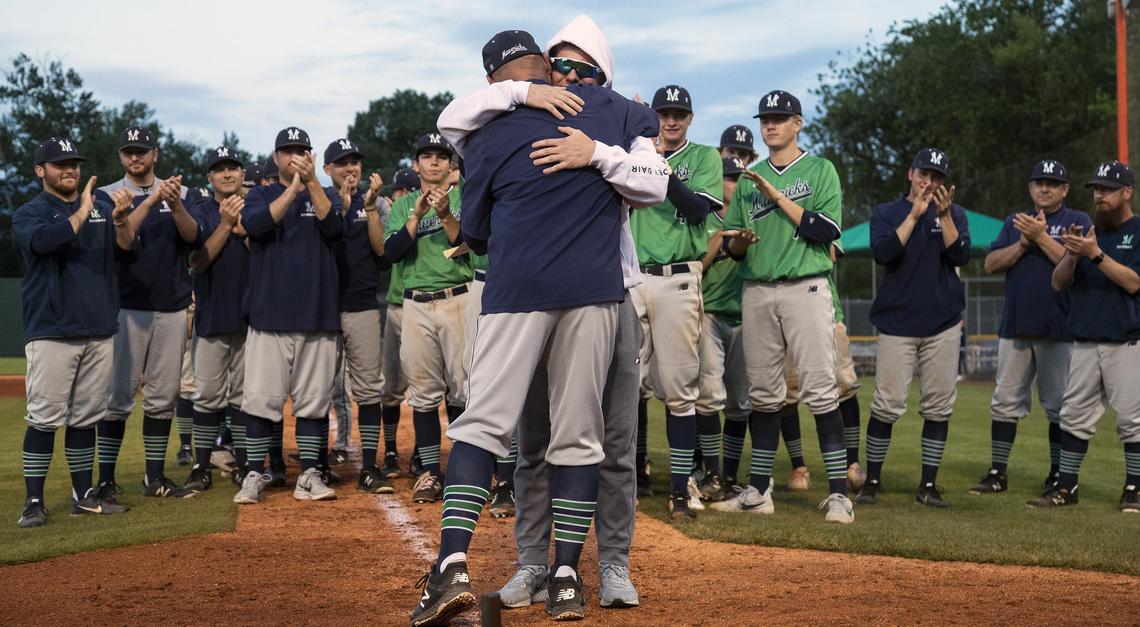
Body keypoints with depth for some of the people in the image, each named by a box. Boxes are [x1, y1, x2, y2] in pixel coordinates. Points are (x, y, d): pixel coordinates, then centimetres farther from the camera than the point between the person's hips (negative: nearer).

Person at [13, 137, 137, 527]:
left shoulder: (101, 207, 14)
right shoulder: (29, 213, 1)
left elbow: (129, 253, 4)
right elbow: (44, 240, -21)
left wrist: (120, 219, -13)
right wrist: (81, 213, -17)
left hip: (100, 331, 5)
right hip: (51, 332, -4)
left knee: (86, 417, 10)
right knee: (44, 418, -7)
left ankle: (84, 496, 17)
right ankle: (33, 502, -2)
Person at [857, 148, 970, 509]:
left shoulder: (954, 214, 11)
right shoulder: (886, 213, 6)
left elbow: (960, 255, -5)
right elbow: (882, 254, -12)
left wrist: (944, 215, -15)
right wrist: (915, 214, -14)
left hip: (943, 324, 2)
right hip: (898, 323, -2)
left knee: (938, 407, 2)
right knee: (887, 405, -7)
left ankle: (928, 485, 10)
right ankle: (872, 481, 3)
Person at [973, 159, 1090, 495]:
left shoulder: (1078, 222, 4)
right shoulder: (1015, 222, 16)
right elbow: (991, 264, 5)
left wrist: (1042, 237, -15)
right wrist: (1024, 243, -8)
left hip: (1059, 329, -4)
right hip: (1015, 326, 4)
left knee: (1059, 405, 2)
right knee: (1005, 401, 4)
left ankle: (1058, 474, 11)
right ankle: (997, 473, 9)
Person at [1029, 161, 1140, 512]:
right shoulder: (1087, 230, 14)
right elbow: (1059, 282, 9)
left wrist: (1096, 254, -22)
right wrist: (1072, 255, -10)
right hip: (1085, 341, 5)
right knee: (1074, 416, 5)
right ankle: (1067, 488, 10)